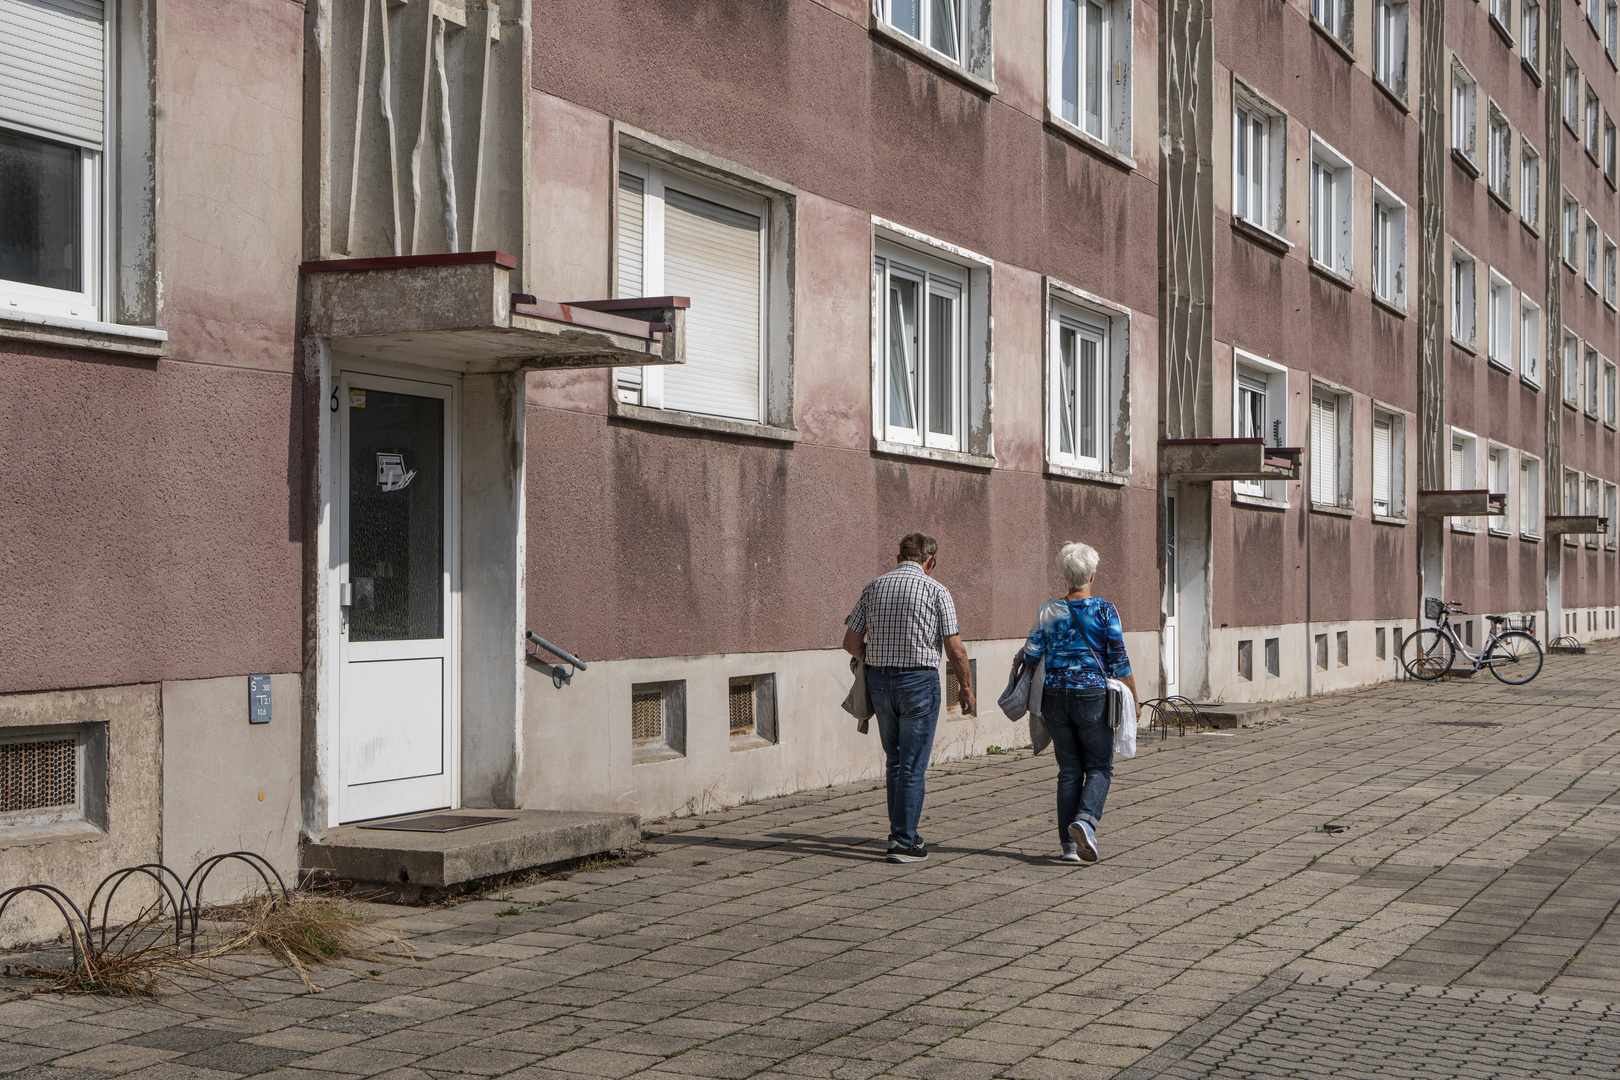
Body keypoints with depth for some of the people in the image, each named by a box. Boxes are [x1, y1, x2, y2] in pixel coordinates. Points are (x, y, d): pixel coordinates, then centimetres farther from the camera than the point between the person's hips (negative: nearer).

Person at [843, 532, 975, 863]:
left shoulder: (873, 588, 6)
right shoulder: (935, 591, -5)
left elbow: (851, 643, 5)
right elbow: (955, 649, -7)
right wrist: (966, 688, 6)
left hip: (879, 680, 4)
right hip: (919, 680, -4)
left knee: (895, 761, 17)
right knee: (913, 766, 0)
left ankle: (901, 833, 22)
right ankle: (903, 842, -1)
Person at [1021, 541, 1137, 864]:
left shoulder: (1048, 612, 1)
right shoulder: (1104, 610, -6)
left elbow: (1031, 655, 0)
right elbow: (1119, 661, -5)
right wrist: (1134, 697, 5)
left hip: (1055, 695, 3)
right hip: (1092, 695, -3)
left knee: (1069, 769, 10)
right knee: (1099, 766, 8)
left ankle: (1070, 844, 7)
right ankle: (1085, 820, -18)